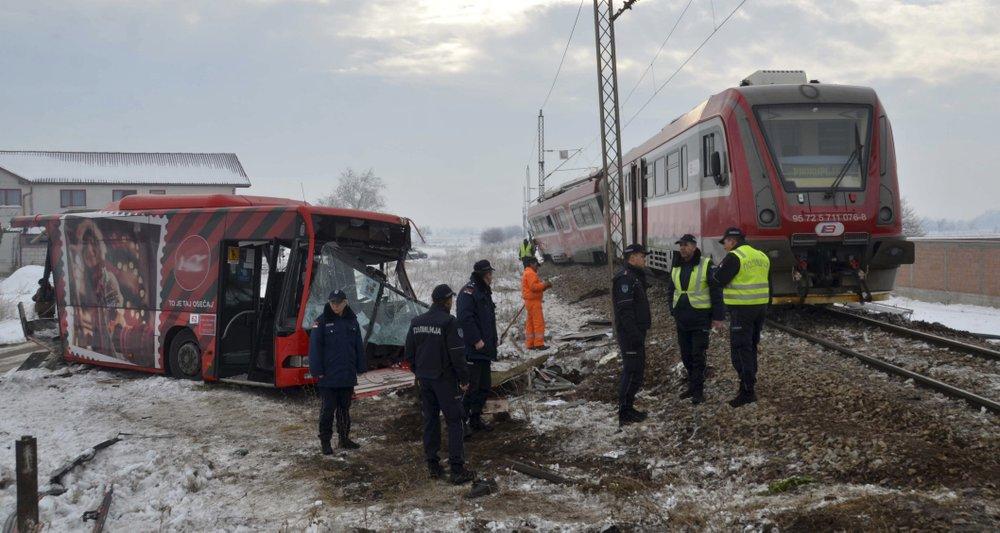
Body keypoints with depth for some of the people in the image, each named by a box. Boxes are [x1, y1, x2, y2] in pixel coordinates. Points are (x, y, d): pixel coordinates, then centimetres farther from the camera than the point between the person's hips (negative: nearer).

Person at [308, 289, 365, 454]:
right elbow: (315, 347, -10)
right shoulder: (322, 321, -7)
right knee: (328, 409, 1)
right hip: (328, 376, -4)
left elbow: (359, 346, 10)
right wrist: (317, 370, -14)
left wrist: (360, 367, 7)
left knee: (345, 408, 13)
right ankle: (325, 440, 10)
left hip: (348, 376, 4)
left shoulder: (352, 320, 6)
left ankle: (344, 438, 23)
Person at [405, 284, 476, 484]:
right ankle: (457, 469, -4)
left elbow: (409, 353, 12)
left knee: (430, 420, 14)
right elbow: (457, 354, -16)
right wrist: (464, 379, -7)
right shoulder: (449, 322, -15)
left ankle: (433, 466, 17)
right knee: (454, 421, -1)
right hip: (445, 379, -6)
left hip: (424, 379, 6)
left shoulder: (417, 322, 6)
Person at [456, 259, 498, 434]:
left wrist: (493, 340, 19)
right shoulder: (469, 291, -13)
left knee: (484, 387, 15)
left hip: (485, 350, 10)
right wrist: (476, 340, -23)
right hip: (472, 351, -10)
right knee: (470, 387, -8)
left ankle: (476, 419, 25)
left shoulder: (485, 292, 18)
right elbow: (465, 318, -24)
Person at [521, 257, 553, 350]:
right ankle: (539, 343, -11)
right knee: (539, 322, -10)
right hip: (534, 301, -11)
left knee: (530, 323, 12)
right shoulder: (530, 273, -13)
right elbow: (534, 287, -24)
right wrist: (544, 284, -12)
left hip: (529, 301, 11)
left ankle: (530, 344, 15)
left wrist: (545, 286, 8)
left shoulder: (527, 273, 21)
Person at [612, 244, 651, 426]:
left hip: (637, 332, 11)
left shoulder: (634, 276, 16)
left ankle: (628, 408, 23)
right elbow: (624, 310, -23)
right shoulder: (624, 278, -17)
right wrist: (635, 334, -26)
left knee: (637, 370, 15)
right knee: (632, 371, -8)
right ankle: (624, 414, -4)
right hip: (630, 334, -11)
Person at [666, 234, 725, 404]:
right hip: (682, 318, 6)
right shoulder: (676, 267, 8)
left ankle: (698, 391, 1)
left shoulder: (706, 264, -9)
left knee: (698, 355, -5)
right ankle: (692, 386, 24)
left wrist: (718, 316, -11)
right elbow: (671, 290, 20)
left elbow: (716, 291, -9)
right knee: (686, 355, 11)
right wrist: (673, 311, 12)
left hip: (700, 317, -6)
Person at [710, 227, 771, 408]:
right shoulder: (762, 256, 13)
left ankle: (747, 391, -9)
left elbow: (717, 280, -12)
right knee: (751, 347, 19)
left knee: (740, 350, -5)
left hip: (742, 310, -8)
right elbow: (767, 284, 18)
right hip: (761, 307, 8)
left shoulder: (734, 257, -13)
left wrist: (717, 270, 7)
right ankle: (749, 382, 28)